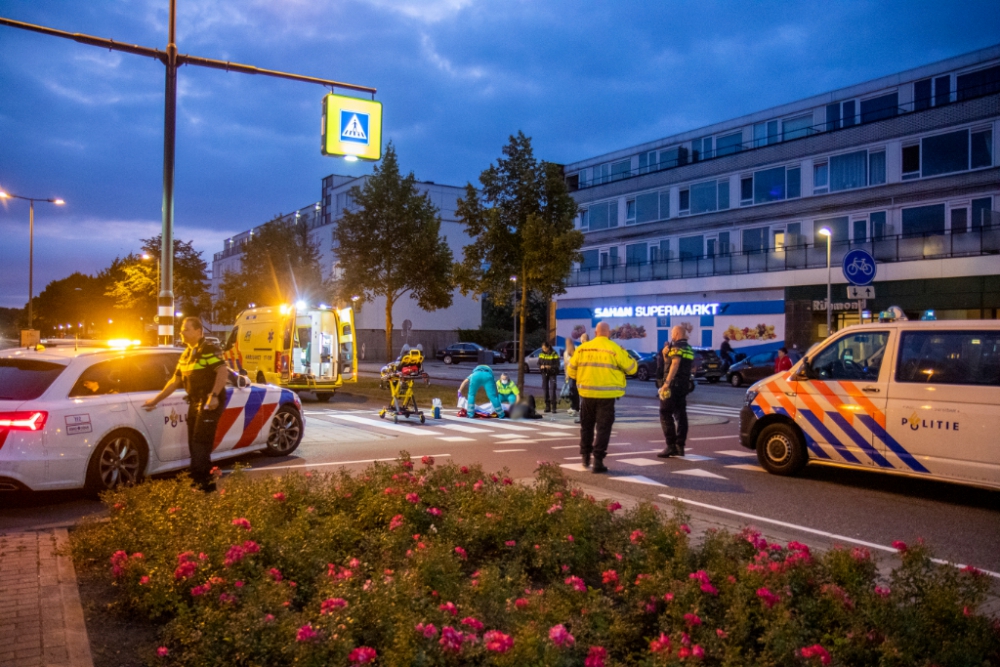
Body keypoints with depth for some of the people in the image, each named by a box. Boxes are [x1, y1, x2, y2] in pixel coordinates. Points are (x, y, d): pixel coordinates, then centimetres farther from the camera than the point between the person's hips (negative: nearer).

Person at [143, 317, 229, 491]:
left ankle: (204, 483, -5)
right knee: (194, 444, 12)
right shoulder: (186, 355, 16)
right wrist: (155, 400, 19)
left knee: (200, 444, -10)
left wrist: (214, 395, -33)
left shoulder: (208, 350, -12)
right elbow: (175, 381, 21)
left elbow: (223, 371, -25)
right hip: (195, 403, 9)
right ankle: (198, 480, 22)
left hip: (210, 403, -9)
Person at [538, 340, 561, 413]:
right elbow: (539, 363, 8)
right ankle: (547, 406, 13)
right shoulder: (541, 354, 5)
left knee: (552, 389, -11)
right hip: (544, 373, 5)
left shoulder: (554, 354, -9)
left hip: (552, 373, -5)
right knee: (545, 389, 5)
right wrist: (541, 366, -14)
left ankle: (553, 406, -7)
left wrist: (550, 367, -27)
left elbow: (557, 365, -11)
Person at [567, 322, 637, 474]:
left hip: (587, 394, 3)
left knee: (586, 426, 18)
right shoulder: (614, 349, -9)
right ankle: (598, 461, 0)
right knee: (603, 428, 3)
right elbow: (631, 368, -2)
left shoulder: (582, 348, 1)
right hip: (606, 395, -3)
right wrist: (629, 358, 17)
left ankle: (585, 457, 25)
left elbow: (571, 371, 7)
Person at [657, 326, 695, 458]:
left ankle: (671, 446, -10)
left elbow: (675, 365, -22)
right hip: (683, 385, 9)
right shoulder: (689, 348, 17)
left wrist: (666, 383, -25)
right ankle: (680, 446, 10)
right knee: (680, 415, 9)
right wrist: (665, 354, 6)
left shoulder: (677, 347, -11)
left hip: (673, 384, -9)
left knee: (666, 414, -6)